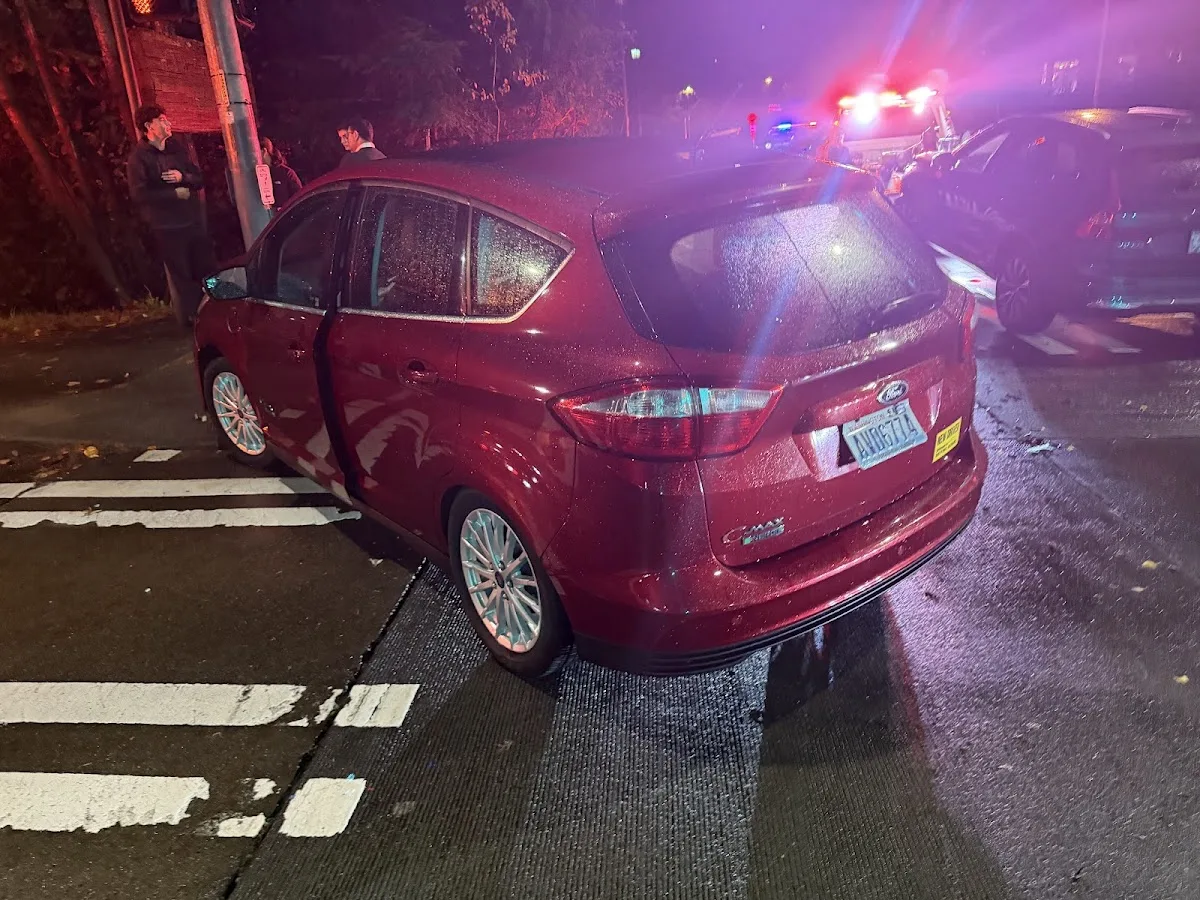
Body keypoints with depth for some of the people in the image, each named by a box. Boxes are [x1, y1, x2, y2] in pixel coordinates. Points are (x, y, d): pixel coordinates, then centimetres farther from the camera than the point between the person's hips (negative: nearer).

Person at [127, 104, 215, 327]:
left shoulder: (176, 148, 10)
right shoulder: (138, 158, -7)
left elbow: (199, 179, 11)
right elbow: (140, 194, -16)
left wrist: (183, 177, -11)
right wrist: (176, 193, -13)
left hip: (194, 220, 5)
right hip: (167, 226, -5)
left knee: (208, 269, 7)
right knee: (182, 276, -1)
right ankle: (193, 318, 9)